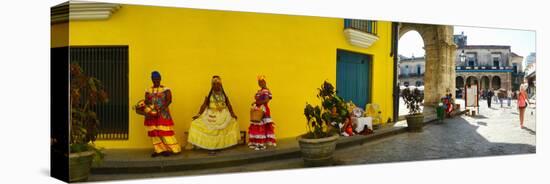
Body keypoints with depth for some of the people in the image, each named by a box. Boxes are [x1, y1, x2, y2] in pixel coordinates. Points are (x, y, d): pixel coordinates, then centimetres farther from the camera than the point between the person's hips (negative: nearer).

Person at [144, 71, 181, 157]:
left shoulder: (165, 89, 0)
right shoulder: (148, 90, 12)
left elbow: (169, 100, -11)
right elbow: (146, 101, 8)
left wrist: (161, 109, -22)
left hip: (163, 114, -4)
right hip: (151, 114, 4)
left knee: (164, 131, -7)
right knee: (154, 132, 2)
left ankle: (170, 149, 1)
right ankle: (159, 150, 9)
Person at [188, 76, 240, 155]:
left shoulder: (224, 95, 3)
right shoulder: (209, 95, -2)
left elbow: (228, 105, 5)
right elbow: (204, 105, -4)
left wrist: (232, 114, -1)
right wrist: (198, 114, -11)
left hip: (222, 115, 2)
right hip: (211, 115, -2)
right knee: (211, 132, -6)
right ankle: (211, 148, 6)